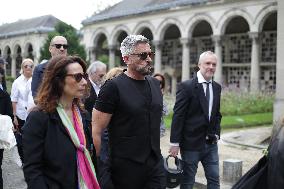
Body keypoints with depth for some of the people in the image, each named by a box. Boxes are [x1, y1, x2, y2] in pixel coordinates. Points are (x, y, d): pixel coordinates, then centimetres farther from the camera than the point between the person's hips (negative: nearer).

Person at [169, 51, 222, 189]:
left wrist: (216, 133, 5)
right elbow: (178, 116, -13)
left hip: (211, 143, 6)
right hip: (191, 143, -6)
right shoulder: (186, 86, -12)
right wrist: (175, 143, -15)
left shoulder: (217, 87, 8)